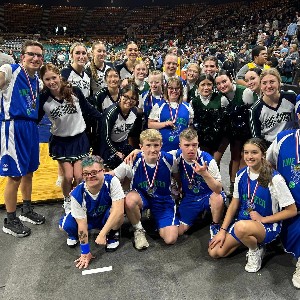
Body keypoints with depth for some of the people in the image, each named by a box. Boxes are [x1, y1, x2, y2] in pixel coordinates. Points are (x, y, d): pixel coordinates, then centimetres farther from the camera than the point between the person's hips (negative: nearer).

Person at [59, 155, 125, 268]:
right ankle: (75, 235, 13)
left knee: (116, 213, -36)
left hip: (108, 218, -1)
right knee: (65, 225, -25)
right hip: (88, 219, 1)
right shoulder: (77, 194, -27)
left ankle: (113, 234, -1)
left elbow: (118, 210, -39)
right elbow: (82, 224, -23)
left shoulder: (112, 182, -31)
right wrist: (85, 252, -19)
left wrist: (102, 234, -40)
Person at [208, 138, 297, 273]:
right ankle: (249, 240, 14)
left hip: (268, 226, -5)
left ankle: (256, 250, -6)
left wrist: (262, 219, -16)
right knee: (214, 251, -6)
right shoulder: (241, 174, -2)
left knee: (241, 227, -40)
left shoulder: (274, 179, -19)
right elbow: (234, 204, 5)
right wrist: (223, 230, -1)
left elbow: (292, 211, -12)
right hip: (243, 221, 6)